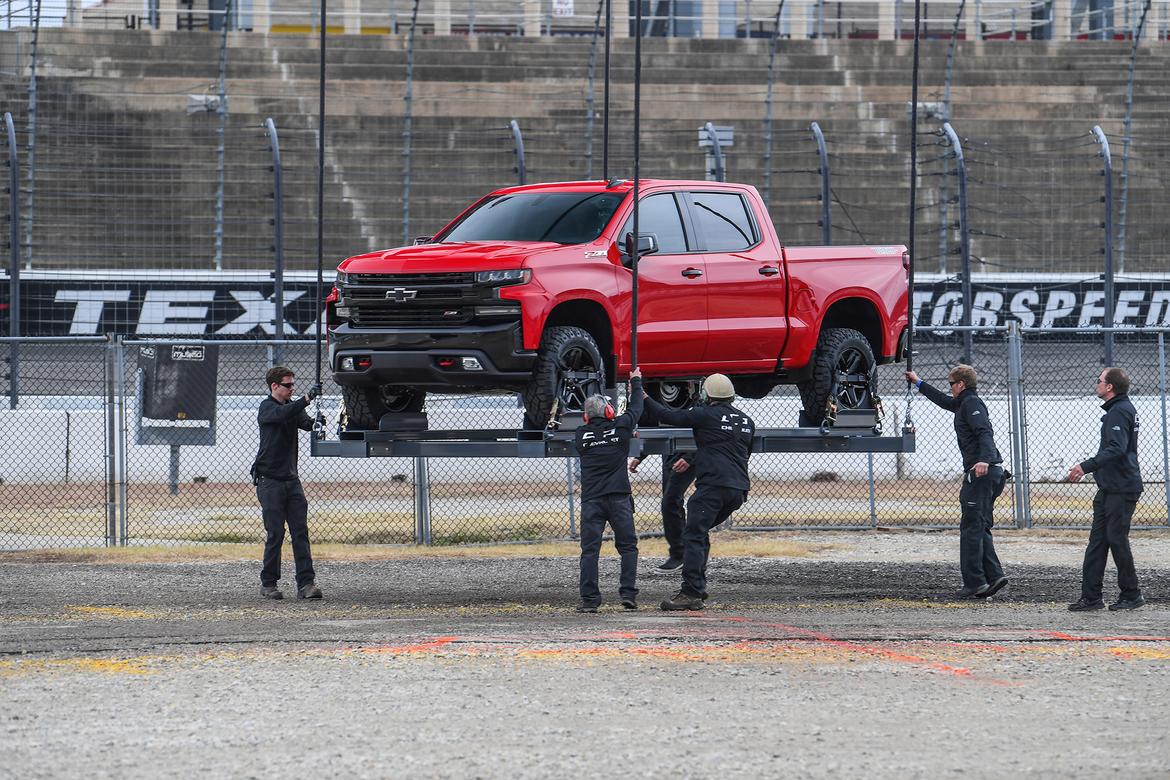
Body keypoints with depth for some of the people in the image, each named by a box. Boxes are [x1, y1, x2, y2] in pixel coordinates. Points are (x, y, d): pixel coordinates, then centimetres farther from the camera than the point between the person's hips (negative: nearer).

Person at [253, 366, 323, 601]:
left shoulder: (292, 407, 14)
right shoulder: (267, 407, -5)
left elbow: (306, 423, -1)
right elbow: (283, 414, -26)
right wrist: (307, 398, -36)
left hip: (291, 479, 6)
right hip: (269, 480, -6)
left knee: (300, 531, -3)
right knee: (275, 533, -5)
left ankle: (306, 583, -7)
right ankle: (268, 583, 5)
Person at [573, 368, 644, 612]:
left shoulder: (581, 435, 3)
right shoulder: (620, 428, -1)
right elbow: (636, 408, 16)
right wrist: (636, 382, 33)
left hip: (591, 500, 1)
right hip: (619, 498, -1)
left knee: (589, 550, 0)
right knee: (628, 546, 9)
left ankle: (589, 599, -6)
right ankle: (628, 593, -1)